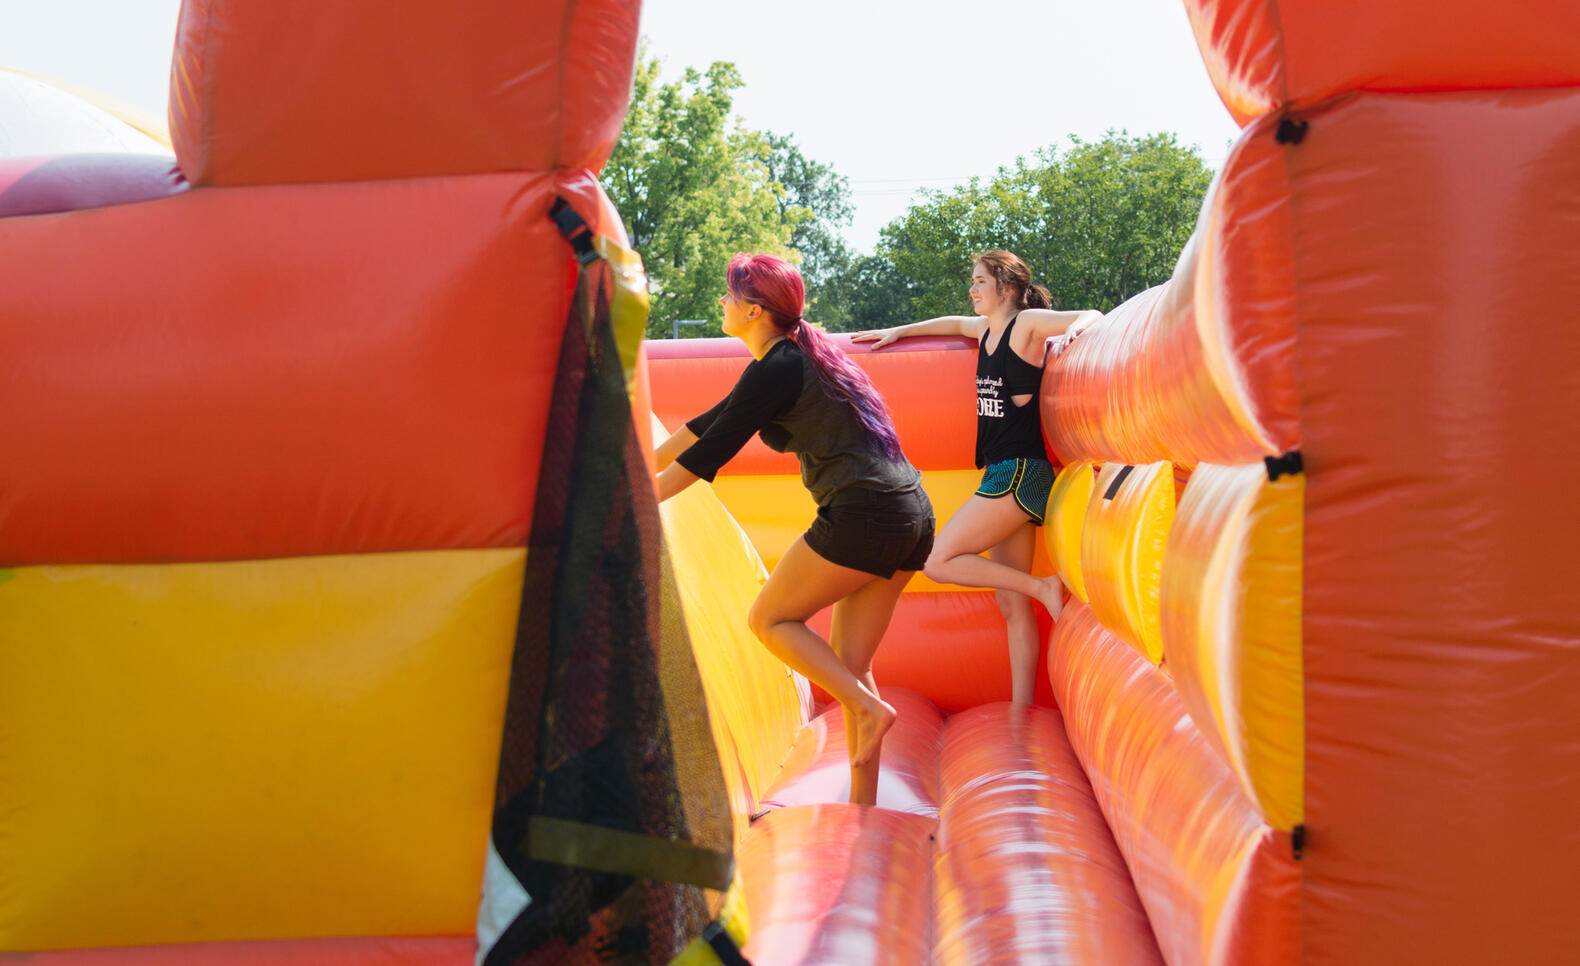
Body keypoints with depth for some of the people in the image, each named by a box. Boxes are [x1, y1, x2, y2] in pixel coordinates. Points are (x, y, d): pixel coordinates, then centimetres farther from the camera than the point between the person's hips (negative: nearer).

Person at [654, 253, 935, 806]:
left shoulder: (775, 370, -9)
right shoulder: (798, 355, 20)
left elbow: (709, 453, -8)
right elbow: (711, 422, 26)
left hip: (862, 513, -9)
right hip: (911, 515, 9)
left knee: (770, 619, 5)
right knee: (849, 661, 12)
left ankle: (868, 708, -5)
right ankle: (863, 803, 13)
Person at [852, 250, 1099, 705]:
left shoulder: (1028, 323, -4)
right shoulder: (986, 329, 18)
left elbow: (1093, 317, -7)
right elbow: (953, 323, 37)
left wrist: (1075, 328, -28)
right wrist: (898, 332, 36)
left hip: (1020, 472, -8)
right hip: (1004, 477, 8)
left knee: (940, 561, -12)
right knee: (1011, 605, 6)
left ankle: (1043, 587, -6)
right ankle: (1021, 709, 9)